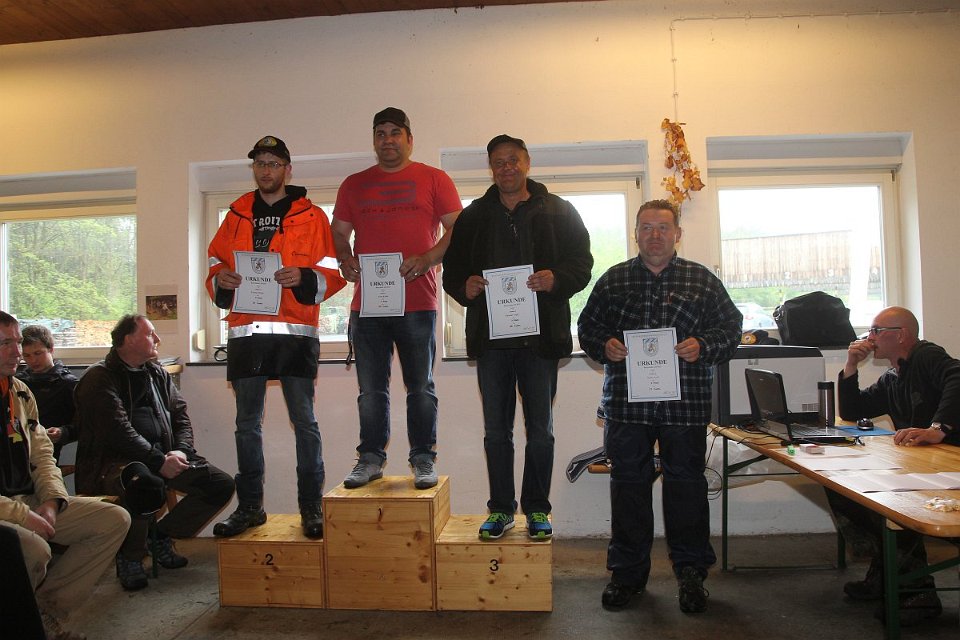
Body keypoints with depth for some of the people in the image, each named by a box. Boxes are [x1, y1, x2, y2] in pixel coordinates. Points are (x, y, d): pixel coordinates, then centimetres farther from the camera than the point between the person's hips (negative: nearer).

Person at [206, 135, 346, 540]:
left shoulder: (311, 216, 5)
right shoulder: (236, 216, 16)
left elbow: (333, 273, 1)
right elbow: (215, 263, 19)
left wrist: (303, 277, -17)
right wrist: (220, 279, -3)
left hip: (296, 332, -3)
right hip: (245, 331, 4)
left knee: (304, 421, 0)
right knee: (247, 424, 8)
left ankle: (311, 507, 9)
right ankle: (250, 506, 20)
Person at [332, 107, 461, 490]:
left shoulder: (434, 180, 6)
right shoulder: (354, 185, 16)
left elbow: (458, 231, 0)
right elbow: (338, 232, 16)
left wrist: (425, 259, -15)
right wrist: (345, 259, -5)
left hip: (418, 303, -3)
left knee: (421, 388, 5)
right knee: (371, 390, 9)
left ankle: (423, 461, 15)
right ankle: (370, 458, 20)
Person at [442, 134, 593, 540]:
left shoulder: (558, 212, 6)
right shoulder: (473, 216, 12)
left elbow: (582, 263, 2)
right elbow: (451, 270, 11)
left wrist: (555, 279, -18)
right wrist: (465, 286, -11)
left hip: (540, 335, -2)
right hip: (490, 336, 2)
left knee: (540, 429, 6)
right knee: (496, 429, 8)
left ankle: (536, 508, 20)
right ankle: (501, 508, 21)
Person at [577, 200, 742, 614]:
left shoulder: (703, 280, 7)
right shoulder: (613, 280, 10)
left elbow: (731, 328, 7)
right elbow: (587, 327, 13)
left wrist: (702, 346, -11)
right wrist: (604, 345, -7)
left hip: (685, 403, -1)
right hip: (626, 403, 1)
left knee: (685, 482, 7)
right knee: (628, 483, 8)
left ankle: (691, 571, 24)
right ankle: (628, 571, 22)